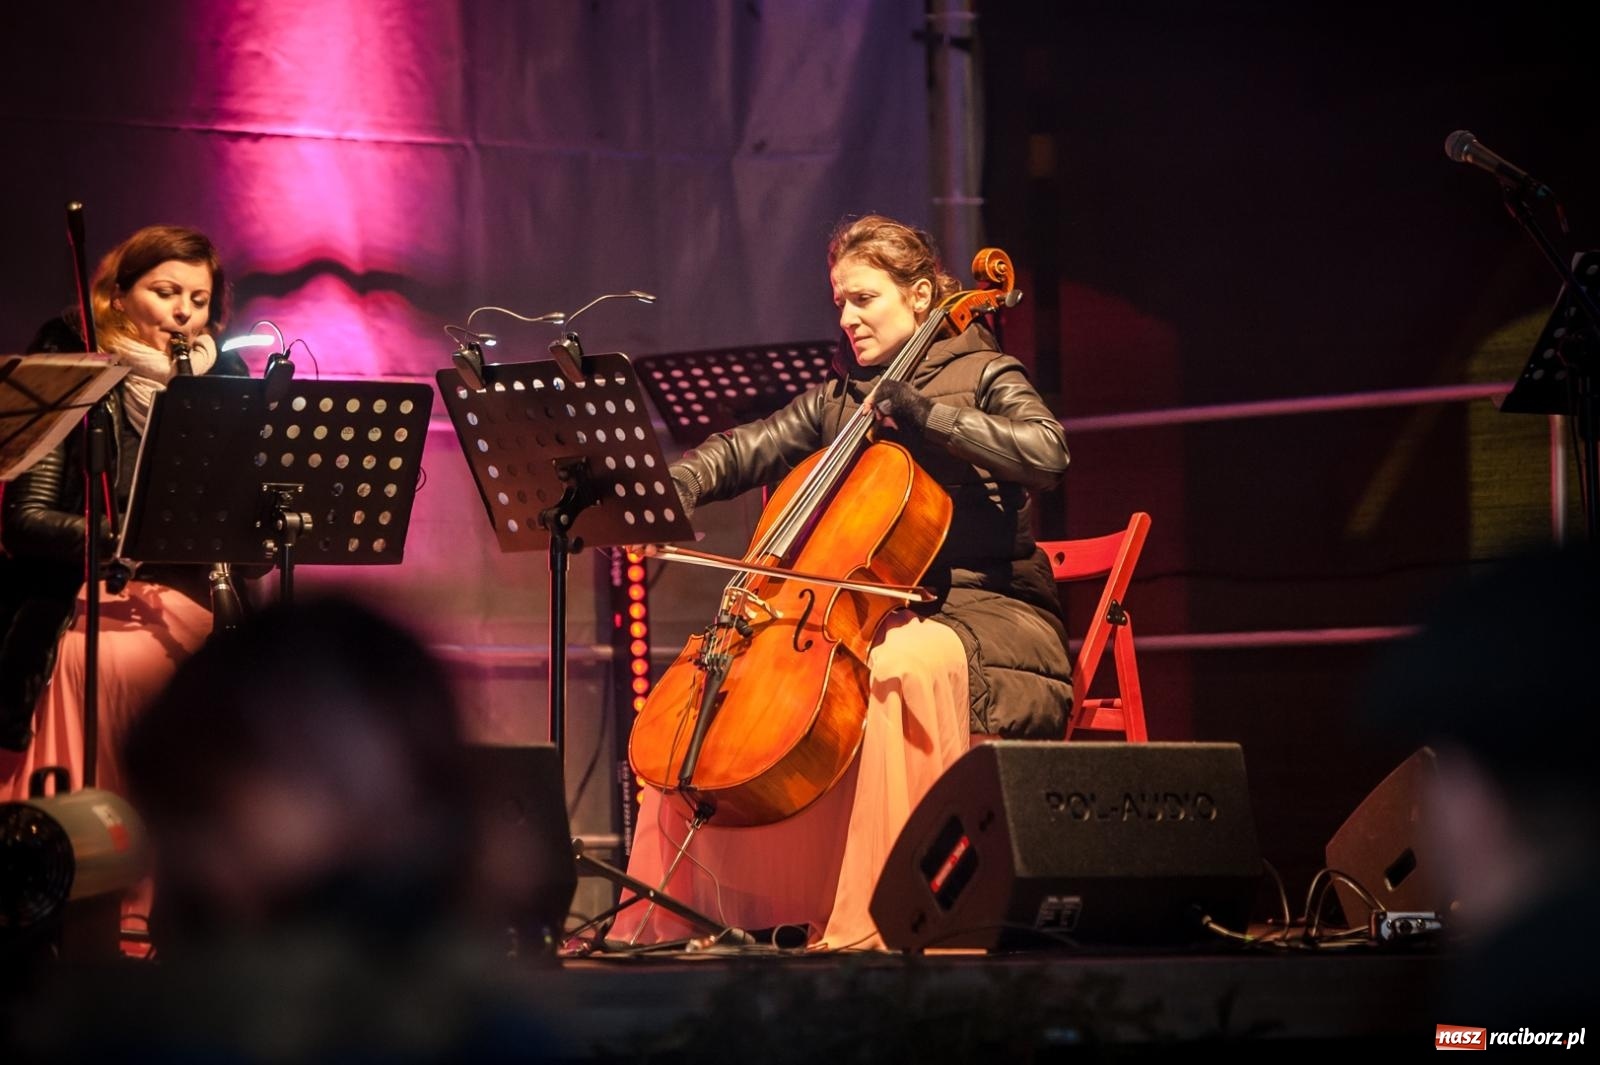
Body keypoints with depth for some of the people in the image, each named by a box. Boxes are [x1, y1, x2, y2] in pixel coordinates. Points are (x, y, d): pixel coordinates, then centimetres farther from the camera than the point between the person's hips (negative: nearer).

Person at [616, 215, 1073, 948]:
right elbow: (744, 450, 7)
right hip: (874, 611, 7)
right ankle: (691, 905, -2)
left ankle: (881, 915, -39)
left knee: (895, 667, -39)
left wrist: (925, 414, -24)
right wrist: (669, 488, -13)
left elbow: (1045, 453, -18)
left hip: (985, 615, -7)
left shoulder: (985, 378, 1)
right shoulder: (840, 399, 18)